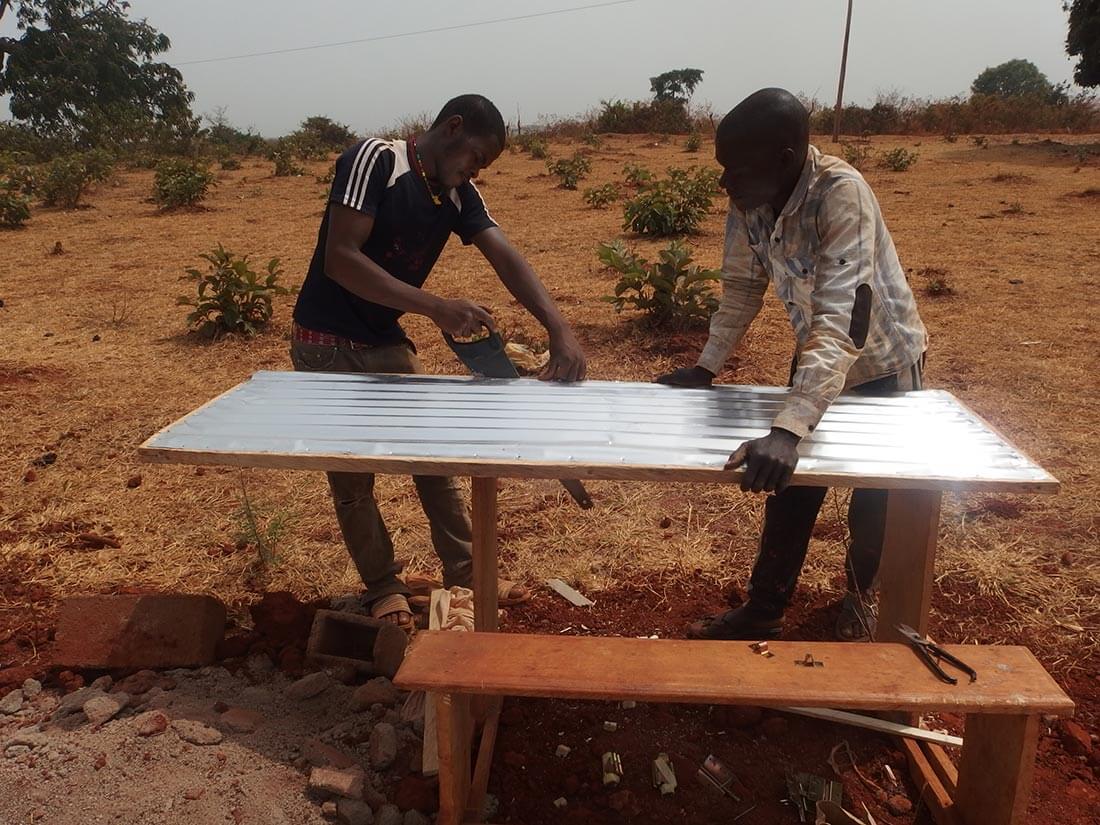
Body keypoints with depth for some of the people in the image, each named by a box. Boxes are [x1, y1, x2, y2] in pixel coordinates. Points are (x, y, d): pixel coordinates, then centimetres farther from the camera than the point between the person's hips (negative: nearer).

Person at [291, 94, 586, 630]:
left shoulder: (459, 196, 2)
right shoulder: (375, 160, -18)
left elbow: (506, 259, -11)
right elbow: (339, 260, -27)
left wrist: (559, 330, -27)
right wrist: (436, 308, -33)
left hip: (387, 344, 6)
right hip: (326, 345, -6)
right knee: (352, 474, 4)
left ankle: (465, 574, 19)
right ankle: (383, 587, 21)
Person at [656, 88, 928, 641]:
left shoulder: (841, 194, -35)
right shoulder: (749, 200, -18)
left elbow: (839, 322, -43)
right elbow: (742, 287, -2)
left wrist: (787, 430, -52)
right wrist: (706, 367, -7)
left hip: (882, 359, -4)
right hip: (814, 356, 5)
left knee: (874, 496, 12)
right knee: (789, 485, 8)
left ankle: (861, 594, 39)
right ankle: (763, 610, 22)